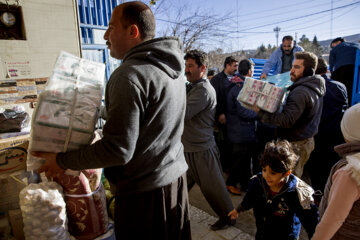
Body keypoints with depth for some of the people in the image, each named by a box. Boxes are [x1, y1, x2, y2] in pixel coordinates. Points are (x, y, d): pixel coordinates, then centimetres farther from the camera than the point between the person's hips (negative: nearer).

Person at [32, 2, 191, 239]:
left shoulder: (130, 74, -22)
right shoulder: (172, 67, 6)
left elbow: (118, 150, -24)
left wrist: (62, 161, -10)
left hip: (145, 190, -8)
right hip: (177, 176, 9)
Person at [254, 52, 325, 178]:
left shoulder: (301, 92, -23)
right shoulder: (315, 88, 11)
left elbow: (287, 120, -29)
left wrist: (261, 113, -25)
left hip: (295, 144, -10)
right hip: (307, 141, 10)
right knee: (296, 178, 22)